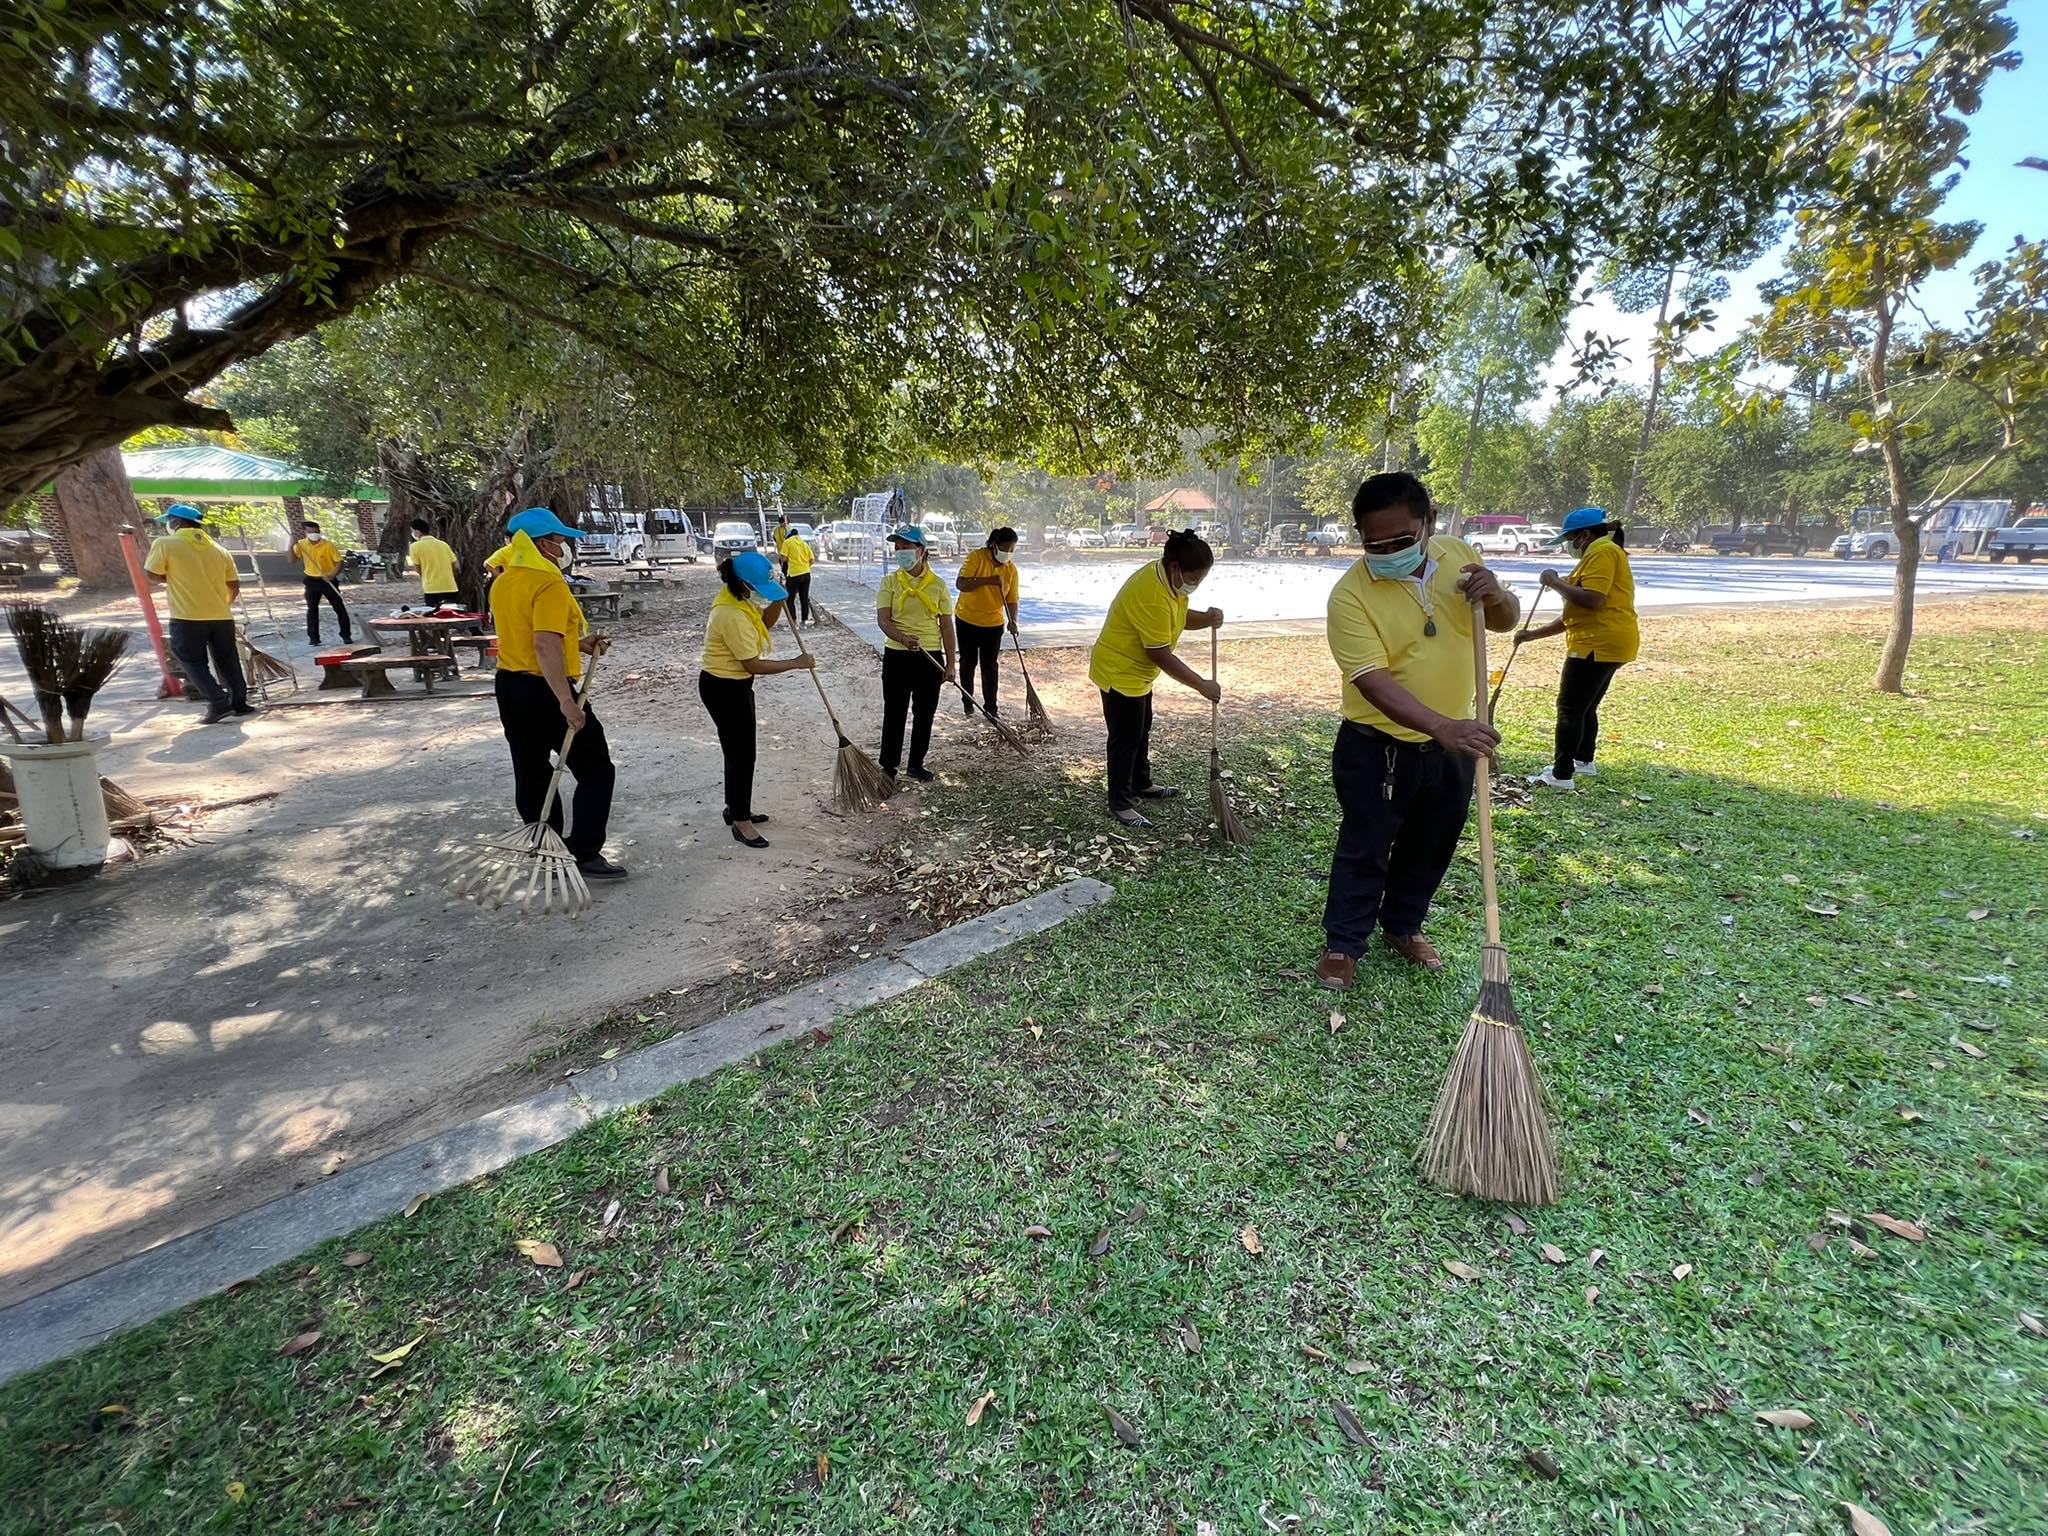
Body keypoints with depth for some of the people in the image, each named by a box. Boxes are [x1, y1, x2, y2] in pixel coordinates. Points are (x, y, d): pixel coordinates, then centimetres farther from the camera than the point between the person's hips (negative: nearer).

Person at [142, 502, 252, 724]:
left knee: (194, 663, 4)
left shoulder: (165, 544, -4)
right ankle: (240, 703, 14)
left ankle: (219, 703, -8)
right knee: (228, 661, 13)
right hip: (221, 616, 4)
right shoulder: (217, 548, 10)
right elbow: (234, 585, 9)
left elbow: (153, 577, -2)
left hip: (188, 618, -4)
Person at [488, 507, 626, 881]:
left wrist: (579, 643, 12)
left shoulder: (502, 582, 10)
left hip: (509, 685, 9)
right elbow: (545, 645, -28)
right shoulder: (549, 583, -18)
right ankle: (586, 855, 0)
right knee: (596, 770, 1)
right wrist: (566, 701, -29)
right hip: (544, 690, -9)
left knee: (531, 773, 15)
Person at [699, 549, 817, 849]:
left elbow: (765, 622, 17)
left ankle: (736, 808, 34)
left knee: (740, 750, 20)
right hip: (724, 689, -10)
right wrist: (795, 663, -15)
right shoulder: (733, 616, -28)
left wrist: (778, 597, -2)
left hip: (734, 685, 10)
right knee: (741, 754, -1)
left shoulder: (740, 599, 1)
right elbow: (754, 665, -25)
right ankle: (740, 823, 10)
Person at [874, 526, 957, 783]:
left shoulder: (938, 585, 1)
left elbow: (947, 626, 3)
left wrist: (951, 664, -1)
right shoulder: (890, 582, -1)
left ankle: (916, 764, 28)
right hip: (897, 656, -1)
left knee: (925, 714, 11)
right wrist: (902, 637, -30)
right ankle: (888, 767, 16)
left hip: (930, 657, 1)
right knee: (894, 713, 4)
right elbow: (883, 620, -10)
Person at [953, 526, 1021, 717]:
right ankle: (967, 701, 27)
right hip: (967, 621, -2)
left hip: (993, 624, 2)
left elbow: (1012, 600, -1)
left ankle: (991, 706, 11)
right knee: (968, 663, 11)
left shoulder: (1011, 569, -3)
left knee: (990, 666, 4)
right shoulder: (976, 557, -15)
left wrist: (1012, 621, -19)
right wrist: (989, 580, -32)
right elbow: (960, 583, -24)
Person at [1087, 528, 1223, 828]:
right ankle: (1121, 804, 13)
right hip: (1119, 673, -10)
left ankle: (1141, 784, 40)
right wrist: (1201, 685, -24)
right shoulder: (1151, 595, -33)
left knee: (1141, 731, 23)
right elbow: (1161, 656, -30)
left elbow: (1180, 618, 11)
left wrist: (1208, 619, -12)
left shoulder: (1169, 579, -3)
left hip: (1137, 672, 10)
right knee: (1125, 739, 0)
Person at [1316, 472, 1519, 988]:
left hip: (1450, 746, 5)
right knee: (1364, 849, 5)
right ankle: (1342, 943, 22)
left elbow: (1506, 621, 8)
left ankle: (1403, 925, 40)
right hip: (1378, 748, -5)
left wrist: (1495, 595, -17)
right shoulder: (1350, 595, -22)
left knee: (1431, 846, 19)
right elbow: (1372, 680, -29)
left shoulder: (1458, 555, -5)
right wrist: (1442, 726, -42)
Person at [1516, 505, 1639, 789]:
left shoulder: (1602, 551, -9)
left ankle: (1561, 774, -5)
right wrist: (1533, 634, 17)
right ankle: (1584, 760, 34)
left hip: (1599, 644, -11)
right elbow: (1572, 616, 22)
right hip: (1608, 643, 11)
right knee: (1586, 707, 21)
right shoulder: (1598, 554, 23)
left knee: (1570, 708, -7)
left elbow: (1592, 599, -25)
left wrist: (1555, 583, -12)